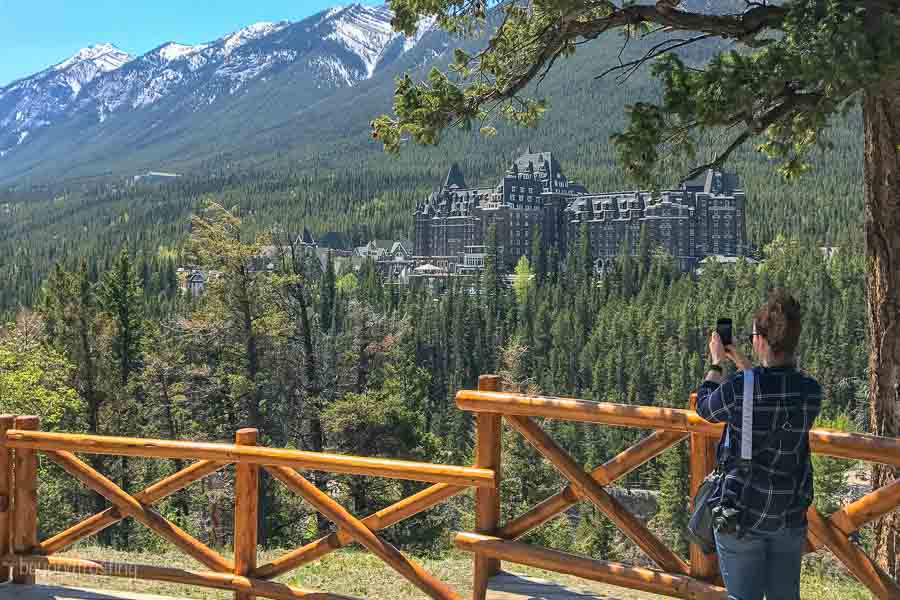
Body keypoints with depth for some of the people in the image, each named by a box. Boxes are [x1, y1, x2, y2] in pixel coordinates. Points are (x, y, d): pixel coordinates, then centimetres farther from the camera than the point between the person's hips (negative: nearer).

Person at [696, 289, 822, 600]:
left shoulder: (738, 388, -19)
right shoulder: (810, 390, -6)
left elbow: (705, 407, 4)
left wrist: (716, 364, 16)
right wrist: (742, 364, 25)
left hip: (743, 513, -4)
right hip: (790, 516, 4)